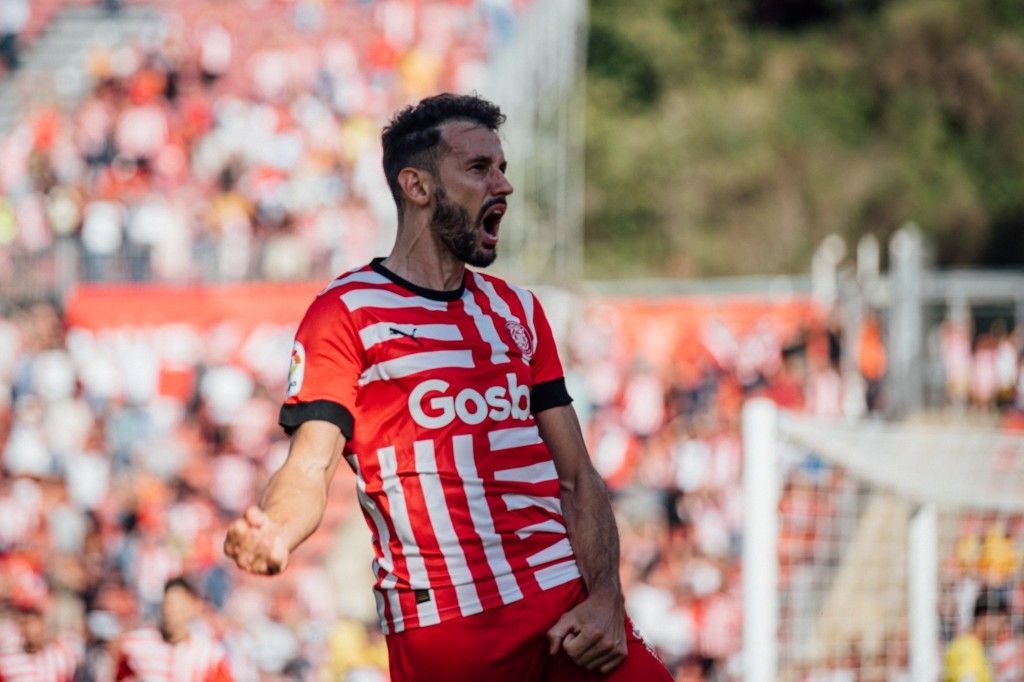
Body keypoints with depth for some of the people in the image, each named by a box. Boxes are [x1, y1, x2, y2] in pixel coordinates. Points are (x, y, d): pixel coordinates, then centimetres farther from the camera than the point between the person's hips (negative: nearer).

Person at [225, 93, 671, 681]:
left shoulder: (517, 310, 18)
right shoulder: (346, 311, 1)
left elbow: (576, 476, 13)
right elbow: (311, 466, -9)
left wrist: (606, 599, -3)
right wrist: (271, 534, -31)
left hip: (569, 609, 4)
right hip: (442, 627, -4)